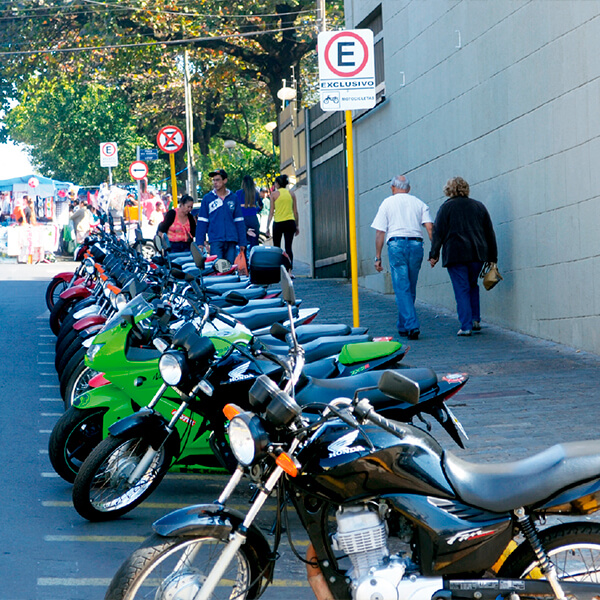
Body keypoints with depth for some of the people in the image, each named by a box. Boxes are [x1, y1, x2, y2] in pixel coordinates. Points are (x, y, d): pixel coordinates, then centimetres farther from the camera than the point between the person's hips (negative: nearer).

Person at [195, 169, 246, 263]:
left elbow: (239, 221, 11)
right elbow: (202, 222, 6)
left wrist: (242, 242, 7)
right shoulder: (207, 198, 6)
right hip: (215, 241, -2)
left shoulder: (233, 198, 10)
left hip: (231, 241, 2)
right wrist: (200, 242, -1)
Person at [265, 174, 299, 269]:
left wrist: (268, 226, 1)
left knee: (276, 247, 10)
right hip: (290, 222, 2)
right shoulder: (291, 194, 8)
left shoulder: (274, 194, -1)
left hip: (278, 223, -2)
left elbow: (271, 212, -2)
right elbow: (295, 212, 9)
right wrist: (296, 226, 17)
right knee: (288, 247, 0)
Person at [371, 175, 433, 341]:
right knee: (410, 288, 13)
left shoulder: (387, 203, 9)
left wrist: (378, 257, 5)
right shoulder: (419, 203, 15)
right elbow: (429, 227, 1)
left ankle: (412, 325, -17)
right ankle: (403, 326, 20)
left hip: (396, 244, -3)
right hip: (416, 244, 3)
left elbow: (380, 232, 3)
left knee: (402, 289, -5)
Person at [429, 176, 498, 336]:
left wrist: (434, 254, 1)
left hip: (455, 254, -4)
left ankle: (466, 326, -7)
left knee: (461, 289, -2)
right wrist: (492, 257, 18)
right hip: (478, 254, 4)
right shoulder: (479, 206, 13)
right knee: (472, 285, 21)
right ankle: (476, 319, 13)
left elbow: (438, 232, -3)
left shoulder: (446, 207, 0)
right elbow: (490, 233, 14)